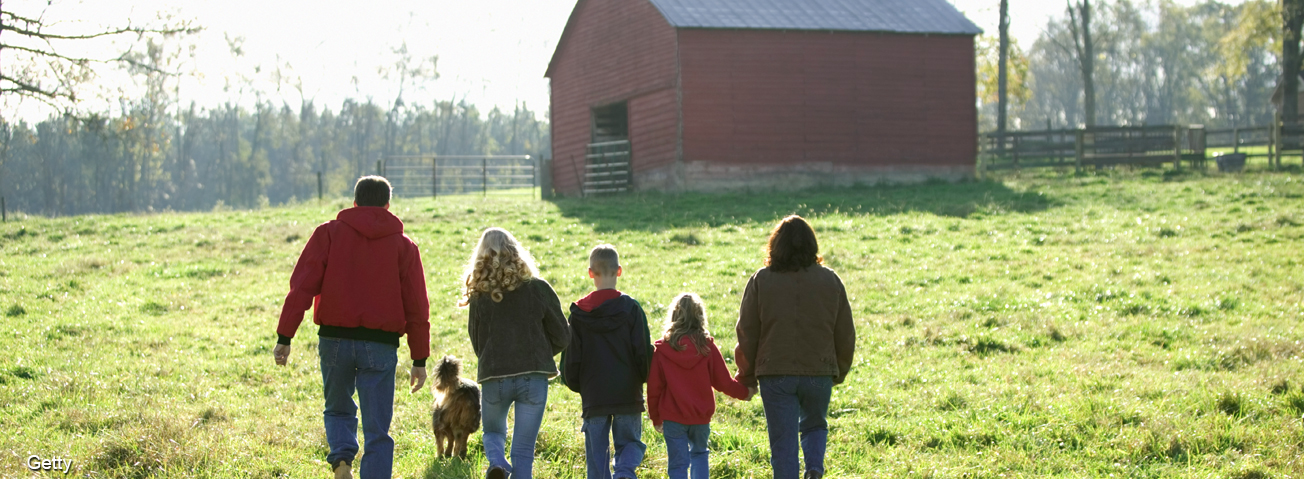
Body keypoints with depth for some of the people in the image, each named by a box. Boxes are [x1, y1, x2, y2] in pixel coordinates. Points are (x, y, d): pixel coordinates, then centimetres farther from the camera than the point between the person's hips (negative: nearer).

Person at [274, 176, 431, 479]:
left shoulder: (328, 233, 5)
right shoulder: (404, 246, 8)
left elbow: (302, 287, -3)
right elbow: (417, 307, 6)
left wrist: (284, 337, -3)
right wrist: (419, 359, 10)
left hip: (335, 339, 1)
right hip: (381, 344, 0)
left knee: (338, 410, 21)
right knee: (377, 430, 4)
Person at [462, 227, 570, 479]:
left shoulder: (479, 296, -3)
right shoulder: (539, 289, -4)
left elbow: (477, 344, 5)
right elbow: (562, 337, 2)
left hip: (493, 377, 0)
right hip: (533, 378, 0)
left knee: (493, 432, 25)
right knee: (523, 451, 8)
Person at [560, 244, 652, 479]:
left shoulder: (579, 313, -1)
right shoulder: (631, 308, -5)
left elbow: (571, 358, 1)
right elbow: (644, 353, -4)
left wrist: (576, 385, 18)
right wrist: (643, 379, 14)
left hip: (593, 396, 1)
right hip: (627, 395, -1)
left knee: (596, 453, 9)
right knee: (630, 441, 11)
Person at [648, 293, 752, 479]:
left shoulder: (662, 349, -7)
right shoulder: (706, 346, -5)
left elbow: (654, 388, -3)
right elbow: (724, 381, -1)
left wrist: (655, 418, 10)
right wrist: (744, 392, 18)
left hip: (673, 416, -2)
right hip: (701, 416, 2)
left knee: (678, 463, 3)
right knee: (700, 453, 24)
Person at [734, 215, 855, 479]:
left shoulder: (761, 281, -3)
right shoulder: (830, 281, 2)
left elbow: (747, 332, 0)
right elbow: (846, 334, 8)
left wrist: (747, 375, 12)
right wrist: (840, 372, 22)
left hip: (775, 374, -2)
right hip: (820, 372, 2)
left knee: (783, 440, 4)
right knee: (815, 425, 22)